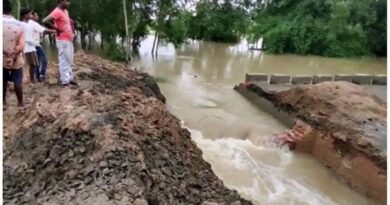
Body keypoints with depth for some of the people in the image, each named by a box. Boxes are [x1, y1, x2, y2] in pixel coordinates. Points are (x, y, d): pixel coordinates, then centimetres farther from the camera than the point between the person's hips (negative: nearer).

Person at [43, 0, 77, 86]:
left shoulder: (65, 11, 14)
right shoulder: (57, 11, -14)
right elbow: (45, 21, -26)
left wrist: (72, 33, 13)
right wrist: (57, 29, -17)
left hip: (69, 40, 9)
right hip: (63, 40, -9)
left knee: (70, 61, 15)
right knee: (64, 61, -5)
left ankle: (70, 78, 25)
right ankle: (65, 81, 0)